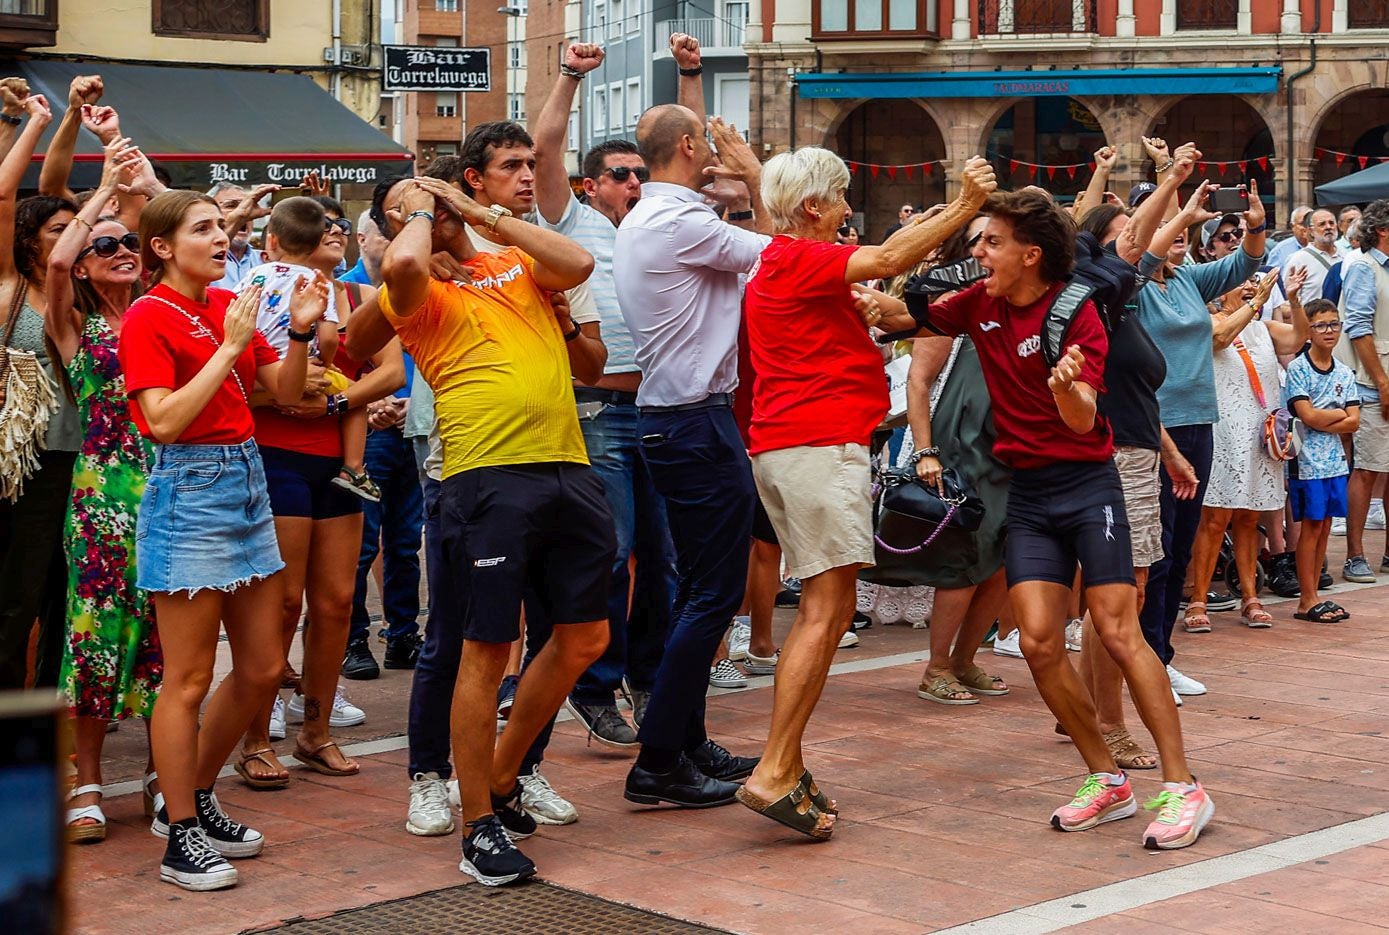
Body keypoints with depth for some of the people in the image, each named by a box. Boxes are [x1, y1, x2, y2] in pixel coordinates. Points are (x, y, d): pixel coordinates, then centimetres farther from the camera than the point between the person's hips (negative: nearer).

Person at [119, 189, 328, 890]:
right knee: (189, 680, -1)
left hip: (247, 482, 8)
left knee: (262, 668, 12)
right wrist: (229, 346, -19)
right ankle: (181, 840, 10)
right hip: (189, 489, -8)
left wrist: (301, 330, -4)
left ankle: (193, 800, 29)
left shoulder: (229, 305, 10)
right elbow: (165, 421, -19)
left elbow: (284, 391, 13)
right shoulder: (149, 317, -10)